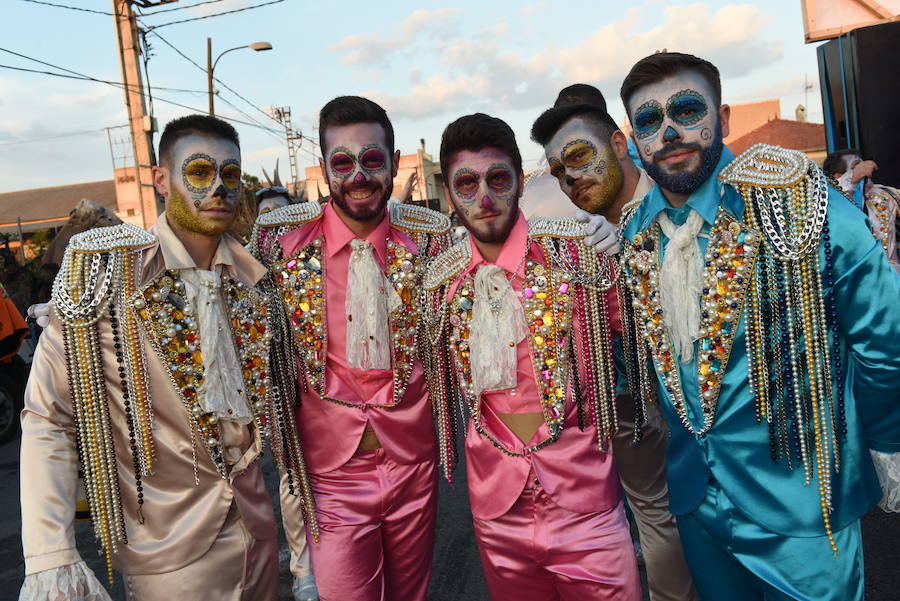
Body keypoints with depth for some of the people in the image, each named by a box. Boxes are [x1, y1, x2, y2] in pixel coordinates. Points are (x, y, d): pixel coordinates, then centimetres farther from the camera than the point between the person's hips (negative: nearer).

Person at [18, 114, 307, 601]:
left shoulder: (252, 277, 0)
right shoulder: (104, 270, -14)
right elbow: (48, 417, -13)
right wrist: (48, 558, -19)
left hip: (254, 519, 5)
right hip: (168, 547, -4)